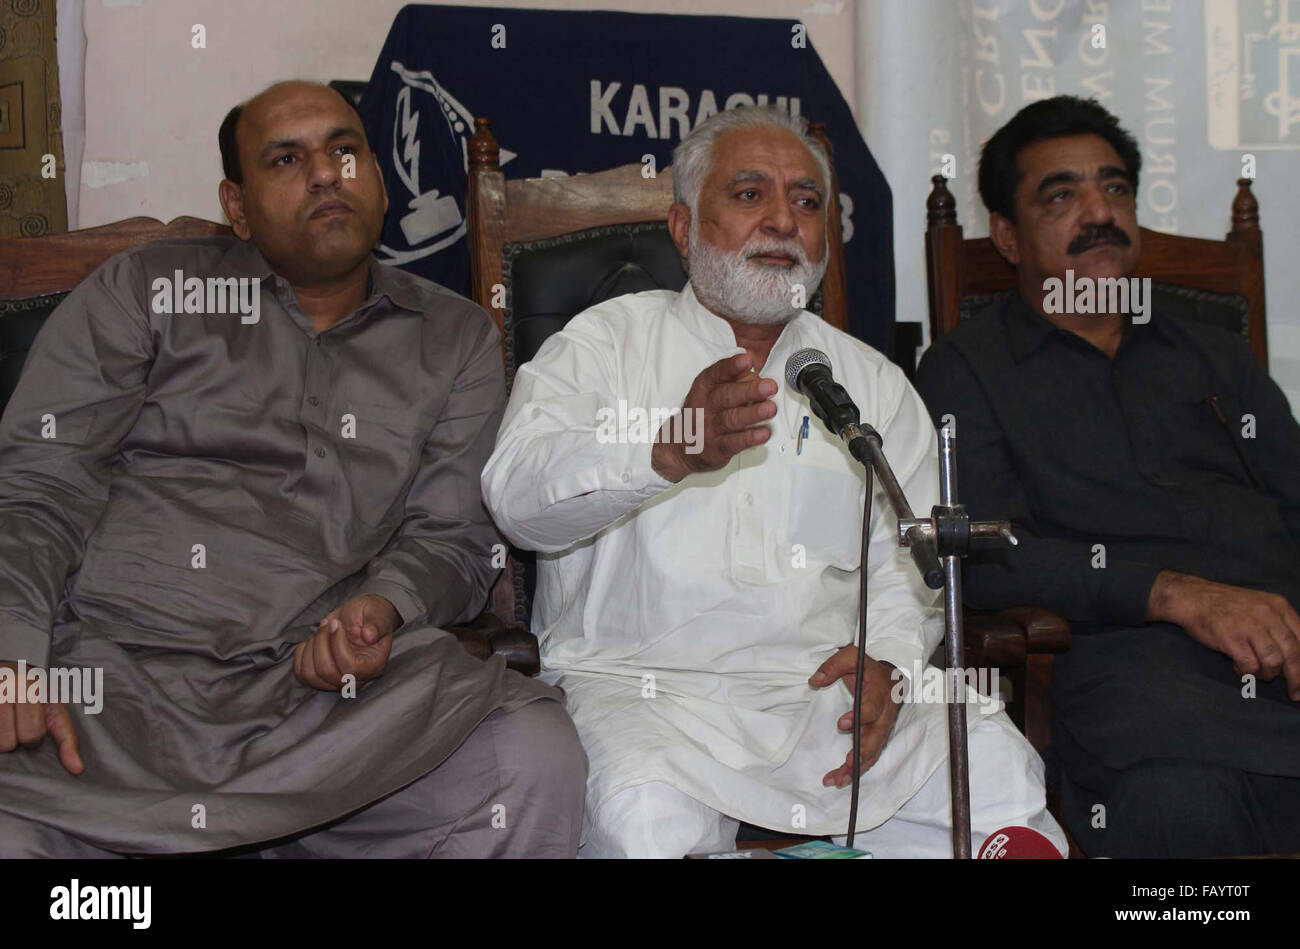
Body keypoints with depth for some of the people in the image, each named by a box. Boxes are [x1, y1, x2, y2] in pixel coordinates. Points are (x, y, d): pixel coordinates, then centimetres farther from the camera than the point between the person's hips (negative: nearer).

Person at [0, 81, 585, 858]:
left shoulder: (455, 339, 21)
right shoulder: (144, 292, 15)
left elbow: (452, 537, 15)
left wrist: (382, 607, -10)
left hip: (326, 678, 2)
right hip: (107, 671, -2)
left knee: (539, 763, -27)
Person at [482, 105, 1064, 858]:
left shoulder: (875, 384, 19)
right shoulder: (607, 340, 7)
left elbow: (905, 566, 14)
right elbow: (518, 492, -11)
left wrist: (889, 662, -9)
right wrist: (671, 450, -30)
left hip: (827, 685, 3)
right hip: (646, 683, -3)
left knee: (1000, 779, -20)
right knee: (645, 816, -34)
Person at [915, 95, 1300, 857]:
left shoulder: (1211, 349, 29)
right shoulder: (968, 370, 15)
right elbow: (981, 552, 0)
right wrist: (1176, 594, -13)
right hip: (1133, 650, -4)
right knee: (1177, 801, -38)